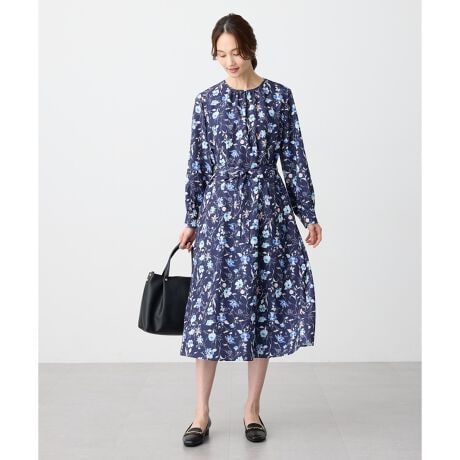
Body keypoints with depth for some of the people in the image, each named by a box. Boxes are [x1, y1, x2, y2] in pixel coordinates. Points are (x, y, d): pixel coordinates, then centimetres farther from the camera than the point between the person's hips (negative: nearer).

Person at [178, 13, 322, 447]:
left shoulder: (280, 96, 3)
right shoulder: (206, 100, 4)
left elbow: (294, 159, 4)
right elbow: (197, 165, 7)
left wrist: (309, 215, 0)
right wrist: (191, 220, 5)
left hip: (268, 211, 0)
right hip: (220, 211, 0)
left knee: (265, 302, 3)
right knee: (212, 302, 0)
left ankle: (252, 407, 18)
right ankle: (202, 412, 11)